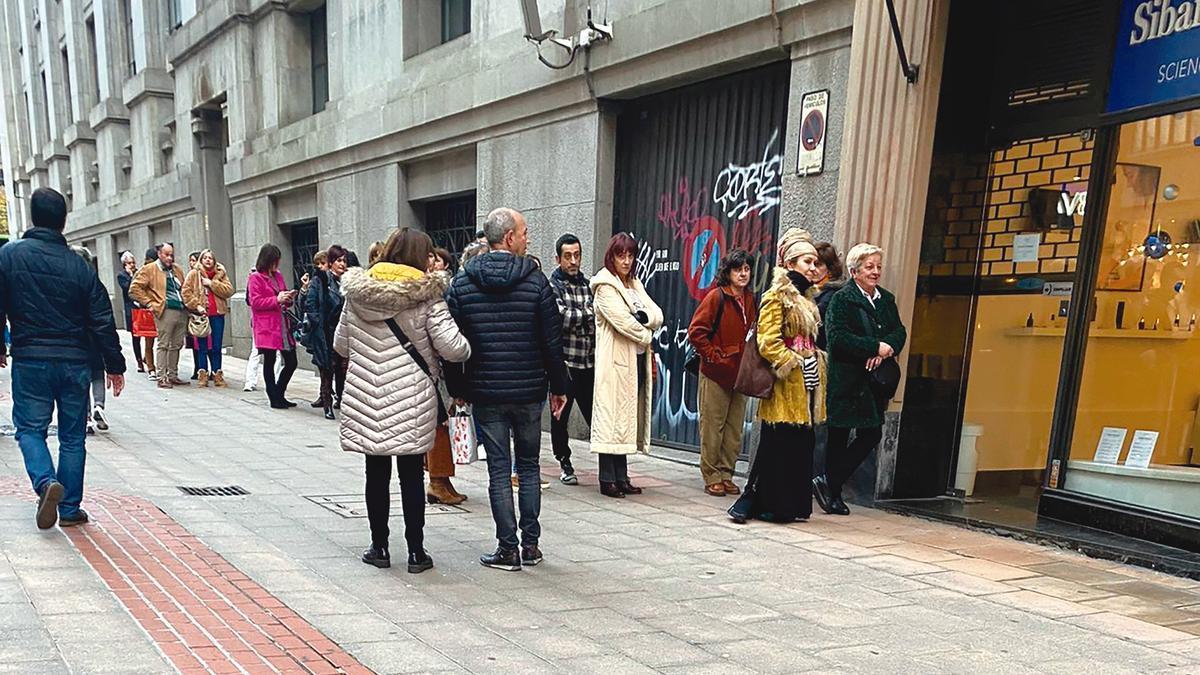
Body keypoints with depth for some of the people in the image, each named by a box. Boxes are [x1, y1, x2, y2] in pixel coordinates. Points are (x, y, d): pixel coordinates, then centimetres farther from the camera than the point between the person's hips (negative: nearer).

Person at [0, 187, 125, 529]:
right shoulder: (79, 264, -2)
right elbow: (102, 319, -1)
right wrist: (114, 364, 7)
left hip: (29, 360, -1)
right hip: (75, 362, 1)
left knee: (29, 428, 11)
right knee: (73, 436, 9)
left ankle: (46, 482, -15)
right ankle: (70, 508, 14)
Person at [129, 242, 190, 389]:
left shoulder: (177, 269, 19)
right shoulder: (149, 269, 0)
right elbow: (134, 289, -3)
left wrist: (186, 302, 16)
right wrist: (149, 303, -7)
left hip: (182, 311, 6)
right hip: (165, 311, -6)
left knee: (176, 346, 9)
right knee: (163, 345, -5)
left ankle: (173, 375, 16)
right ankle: (162, 377, -2)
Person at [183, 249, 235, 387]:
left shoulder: (221, 274, 9)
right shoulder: (194, 274, 4)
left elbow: (229, 291, -3)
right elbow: (186, 292, -1)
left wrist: (212, 284, -10)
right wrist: (196, 305, -11)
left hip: (217, 314, 2)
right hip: (201, 314, -1)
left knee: (216, 347, 5)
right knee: (202, 347, 2)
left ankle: (217, 374, 11)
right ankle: (202, 374, 9)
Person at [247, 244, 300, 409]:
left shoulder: (278, 276, 16)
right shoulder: (256, 278, -5)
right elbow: (255, 302, -12)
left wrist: (289, 298, 1)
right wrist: (277, 300, -18)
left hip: (282, 325, 7)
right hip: (266, 327, -7)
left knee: (291, 362, 6)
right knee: (269, 362, 3)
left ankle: (279, 395, 21)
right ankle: (274, 398, 11)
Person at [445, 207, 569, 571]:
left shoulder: (461, 282, 0)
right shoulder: (535, 280, -5)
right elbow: (552, 339, -4)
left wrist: (457, 388, 10)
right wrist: (559, 385, 5)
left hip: (485, 392, 0)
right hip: (529, 391, 0)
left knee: (499, 469, 6)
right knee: (529, 465, 14)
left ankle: (508, 549, 9)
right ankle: (530, 544, 18)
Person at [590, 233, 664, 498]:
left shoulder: (635, 284, 18)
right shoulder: (605, 286, -5)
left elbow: (657, 315, 8)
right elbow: (623, 320, -17)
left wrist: (644, 318, -12)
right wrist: (645, 336, -4)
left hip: (637, 360, 8)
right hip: (616, 360, -8)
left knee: (628, 417, 9)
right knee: (612, 418, -6)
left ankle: (621, 477, 15)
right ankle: (607, 480, -1)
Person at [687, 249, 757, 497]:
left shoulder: (750, 299, 9)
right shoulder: (716, 297, -10)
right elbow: (696, 331, -13)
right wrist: (713, 356, -12)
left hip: (740, 372, 6)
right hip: (716, 373, -6)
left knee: (735, 427, 10)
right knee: (712, 426, 2)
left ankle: (726, 474, 21)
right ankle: (712, 476, 12)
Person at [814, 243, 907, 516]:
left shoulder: (886, 299, 14)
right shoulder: (841, 299, -7)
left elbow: (899, 332, 8)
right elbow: (838, 338, -18)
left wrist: (886, 350, -13)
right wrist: (876, 347, -17)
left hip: (874, 381, 7)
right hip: (846, 381, -7)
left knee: (872, 435, 5)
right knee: (839, 437, 3)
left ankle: (830, 484, 17)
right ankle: (833, 492, 16)